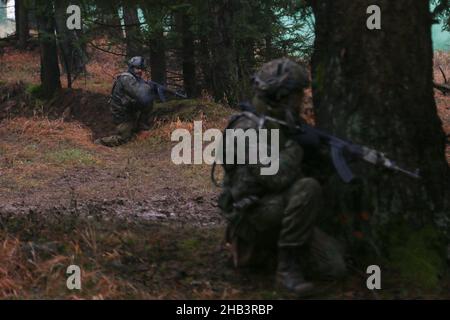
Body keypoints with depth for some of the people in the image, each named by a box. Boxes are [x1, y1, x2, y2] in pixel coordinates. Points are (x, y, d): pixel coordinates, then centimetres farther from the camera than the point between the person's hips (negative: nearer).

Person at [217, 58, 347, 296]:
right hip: (252, 216, -8)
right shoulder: (248, 129, -17)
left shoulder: (282, 125, 10)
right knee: (308, 189, -32)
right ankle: (288, 267, -21)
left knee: (335, 267, -8)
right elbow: (276, 176, -29)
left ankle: (270, 247, 14)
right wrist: (295, 149, -11)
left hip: (280, 213, 8)